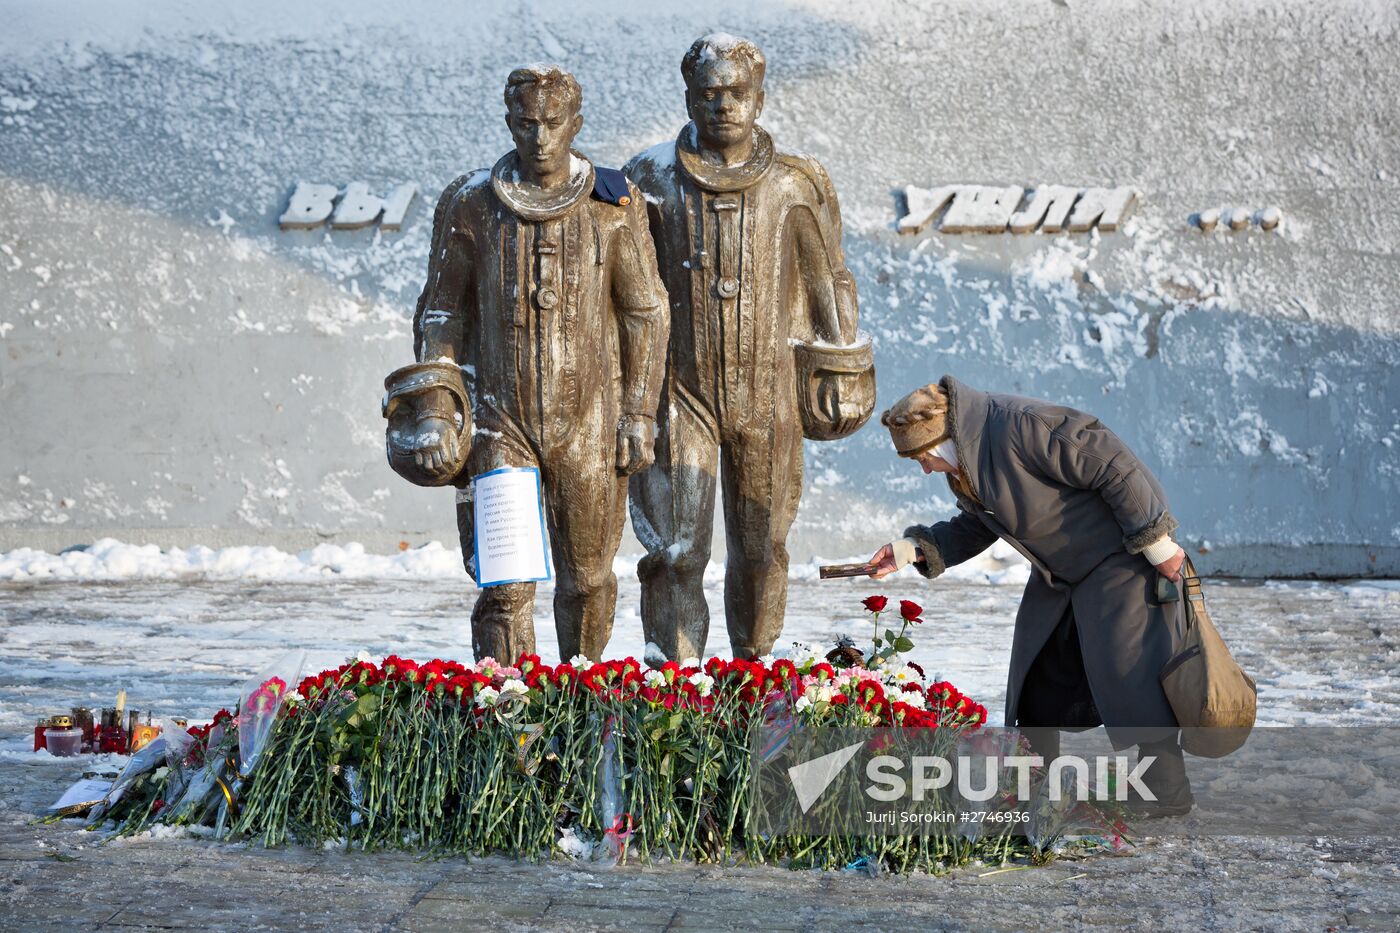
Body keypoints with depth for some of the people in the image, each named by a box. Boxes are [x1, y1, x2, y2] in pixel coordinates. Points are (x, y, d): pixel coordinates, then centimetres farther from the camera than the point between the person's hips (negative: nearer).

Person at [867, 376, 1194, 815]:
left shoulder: (1024, 426, -30)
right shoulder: (965, 461, 1)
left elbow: (1115, 467, -28)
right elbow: (974, 528, 13)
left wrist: (1156, 542, -23)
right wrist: (914, 548, -2)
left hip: (1122, 556, -10)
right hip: (1059, 572, 10)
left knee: (1125, 671, -13)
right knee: (1037, 672, 11)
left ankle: (1166, 792, -2)